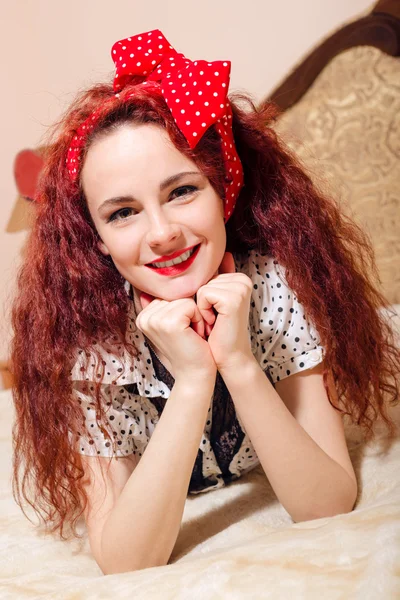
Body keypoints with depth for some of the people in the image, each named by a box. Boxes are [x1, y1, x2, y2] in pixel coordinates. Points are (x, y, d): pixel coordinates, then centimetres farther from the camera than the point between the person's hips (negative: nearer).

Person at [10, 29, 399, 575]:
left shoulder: (279, 286, -25)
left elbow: (329, 508, -25)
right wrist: (192, 381, -41)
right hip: (169, 556, 0)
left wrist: (239, 365, -40)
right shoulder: (82, 342, -26)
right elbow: (123, 563, -29)